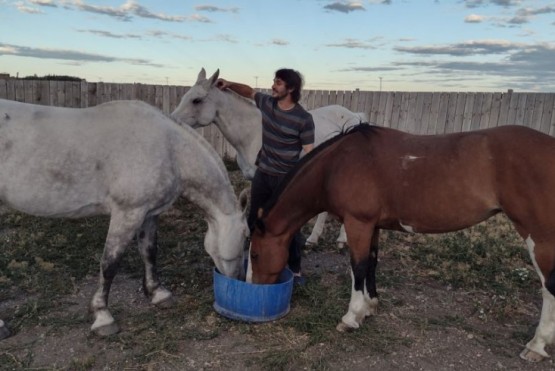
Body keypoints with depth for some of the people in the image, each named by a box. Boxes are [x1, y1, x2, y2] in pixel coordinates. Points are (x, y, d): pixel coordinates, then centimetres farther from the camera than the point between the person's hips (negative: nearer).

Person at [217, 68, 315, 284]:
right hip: (262, 174, 5)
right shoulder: (267, 103, -2)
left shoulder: (303, 119, -17)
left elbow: (309, 154, -15)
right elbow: (249, 92, 18)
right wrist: (230, 85, 1)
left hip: (287, 179, -5)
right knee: (255, 221, 16)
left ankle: (295, 270, 21)